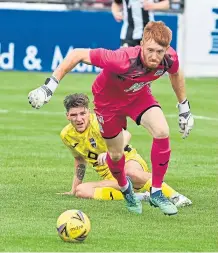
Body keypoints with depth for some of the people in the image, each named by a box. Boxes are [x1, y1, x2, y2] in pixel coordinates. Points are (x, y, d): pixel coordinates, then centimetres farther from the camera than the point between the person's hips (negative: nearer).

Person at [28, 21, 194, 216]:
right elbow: (78, 54, -37)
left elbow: (176, 74, -1)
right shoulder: (123, 61, -44)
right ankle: (125, 188, 43)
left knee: (162, 132, -21)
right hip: (108, 98, -3)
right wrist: (51, 84, -38)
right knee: (116, 154, 7)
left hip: (139, 95, 3)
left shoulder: (170, 58, -29)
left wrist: (184, 108, 7)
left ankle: (156, 192, -4)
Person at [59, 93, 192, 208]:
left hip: (128, 161, -6)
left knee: (130, 172, -43)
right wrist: (73, 190, 23)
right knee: (81, 191, -26)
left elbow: (125, 134, -36)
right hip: (110, 178, 6)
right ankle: (137, 196, -25)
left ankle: (173, 195, -28)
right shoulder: (67, 135, 2)